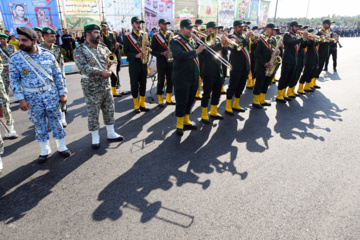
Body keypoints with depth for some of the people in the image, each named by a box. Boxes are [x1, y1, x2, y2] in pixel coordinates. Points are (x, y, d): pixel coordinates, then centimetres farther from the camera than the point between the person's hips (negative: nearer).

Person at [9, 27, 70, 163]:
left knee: (56, 121, 7)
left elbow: (58, 75, 2)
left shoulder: (47, 55, -3)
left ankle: (61, 146, 24)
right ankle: (45, 150, 27)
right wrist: (20, 99, -7)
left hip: (51, 94, 0)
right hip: (32, 98, 0)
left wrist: (62, 93, 0)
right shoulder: (15, 58, -3)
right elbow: (14, 80, -1)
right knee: (39, 124, 11)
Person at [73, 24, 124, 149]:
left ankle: (111, 133, 29)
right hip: (92, 89, -5)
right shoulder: (80, 50, -8)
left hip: (106, 86, 5)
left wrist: (109, 71, -9)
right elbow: (83, 67, -20)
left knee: (109, 110, 13)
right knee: (93, 114, 4)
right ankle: (95, 138, 20)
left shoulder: (103, 47, 10)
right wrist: (101, 72, -27)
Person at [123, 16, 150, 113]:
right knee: (134, 85, 3)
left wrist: (147, 45, -12)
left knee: (143, 85, 9)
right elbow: (126, 51, -4)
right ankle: (136, 105, 14)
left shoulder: (144, 35, 10)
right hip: (134, 64, -4)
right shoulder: (127, 37, -2)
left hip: (144, 63, 4)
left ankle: (142, 104, 21)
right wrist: (135, 55, -19)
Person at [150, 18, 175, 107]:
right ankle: (160, 101, 9)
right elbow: (153, 51, -3)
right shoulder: (155, 36, -1)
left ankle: (169, 99, 20)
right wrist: (162, 53, -18)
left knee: (170, 80, 8)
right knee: (161, 81, 0)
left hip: (170, 61, 4)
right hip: (161, 62, -4)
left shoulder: (171, 34, 10)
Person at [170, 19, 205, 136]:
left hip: (194, 76, 7)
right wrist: (196, 51, -27)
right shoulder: (175, 41, -8)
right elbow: (180, 55, -26)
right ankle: (179, 124, 13)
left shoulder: (192, 40, 16)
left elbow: (201, 51, 14)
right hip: (182, 77, -7)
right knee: (181, 101, 0)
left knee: (190, 100, 15)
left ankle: (186, 121, 30)